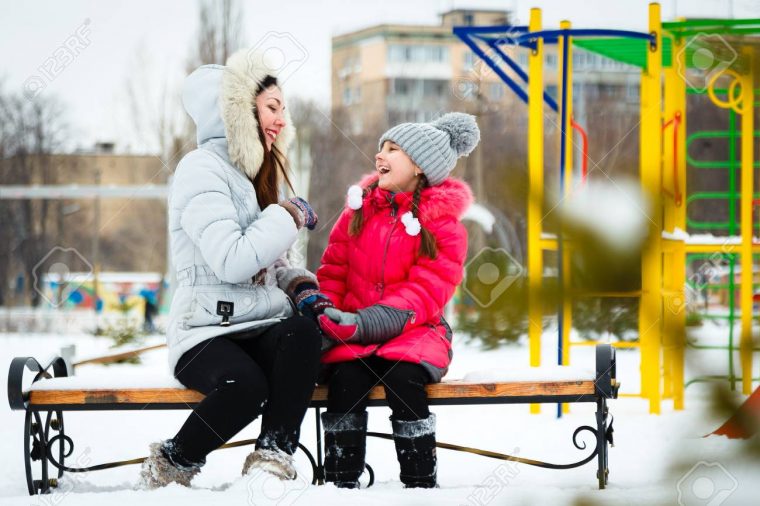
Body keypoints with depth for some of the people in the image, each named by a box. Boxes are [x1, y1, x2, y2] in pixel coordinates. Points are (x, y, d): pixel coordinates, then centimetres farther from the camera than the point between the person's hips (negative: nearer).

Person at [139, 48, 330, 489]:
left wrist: (300, 284, 4)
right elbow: (232, 262, -21)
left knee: (303, 330, -29)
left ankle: (273, 460, -26)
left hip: (264, 330, 7)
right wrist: (289, 216, -8)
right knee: (245, 383, -38)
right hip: (208, 333, -7)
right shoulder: (203, 169, -7)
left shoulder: (258, 172, 21)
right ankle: (171, 466, -11)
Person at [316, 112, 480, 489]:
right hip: (353, 335, 2)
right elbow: (334, 270, 14)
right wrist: (323, 311, -10)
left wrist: (361, 324, -26)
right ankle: (341, 484, -24)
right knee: (345, 377, -30)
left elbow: (423, 295, -12)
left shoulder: (443, 226, -1)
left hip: (414, 333, -2)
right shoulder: (360, 208, 12)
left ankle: (421, 485, -23)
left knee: (402, 376, -34)